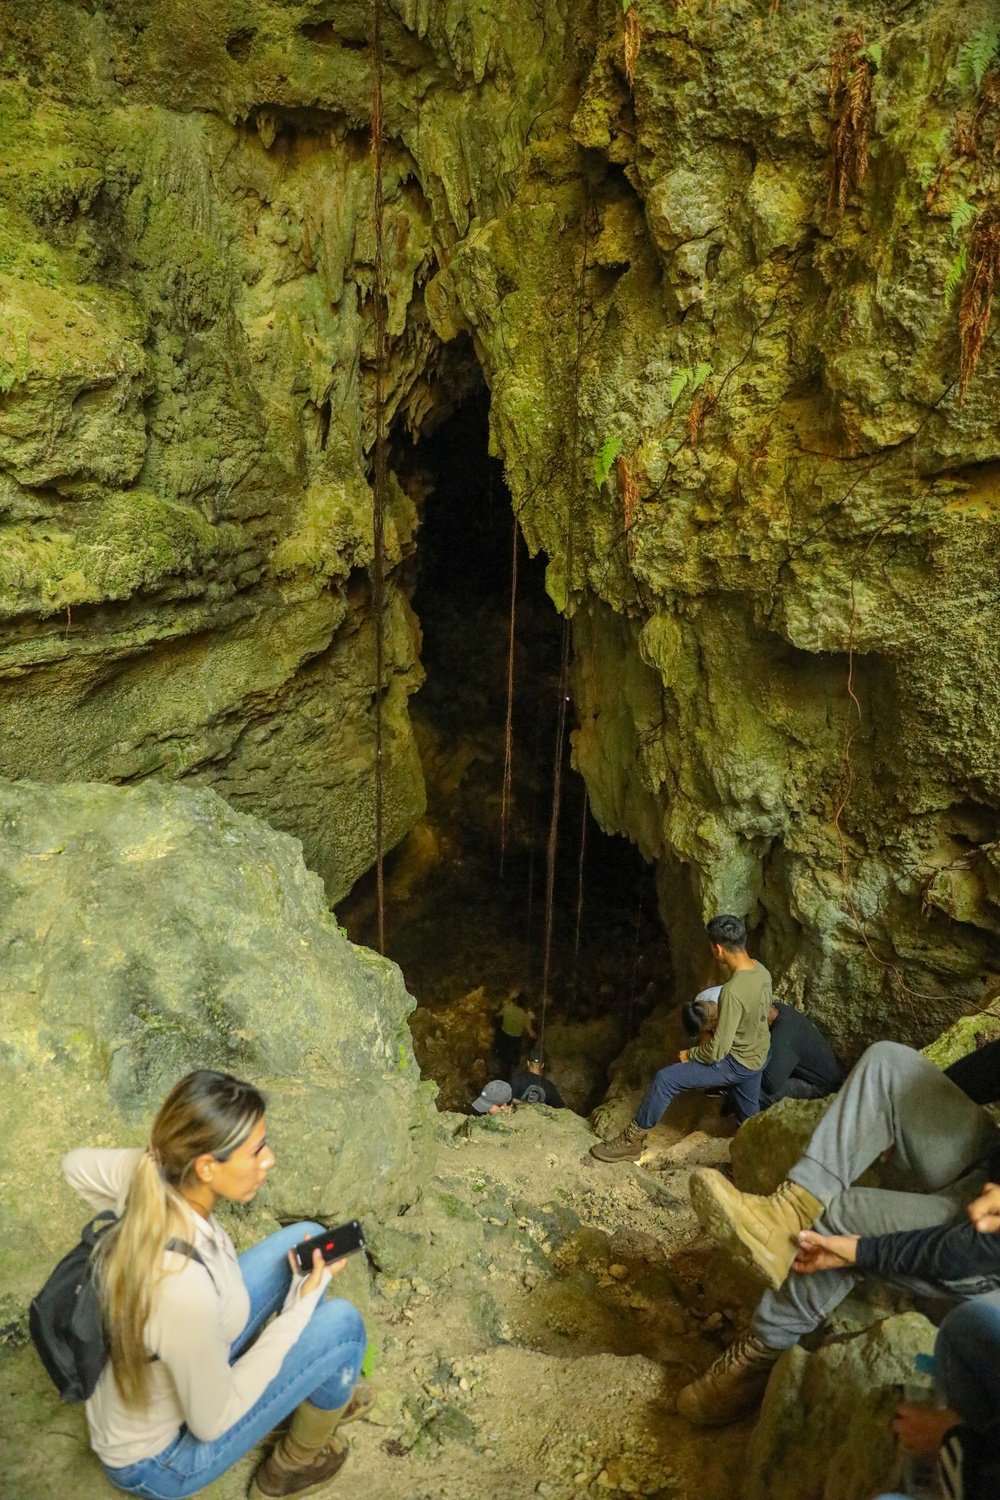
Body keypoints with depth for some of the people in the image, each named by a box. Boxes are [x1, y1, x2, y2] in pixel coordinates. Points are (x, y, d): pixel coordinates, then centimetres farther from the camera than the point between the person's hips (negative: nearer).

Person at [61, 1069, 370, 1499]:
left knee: (304, 1239, 3)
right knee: (341, 1322, -12)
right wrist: (302, 1302, -21)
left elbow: (76, 1164, 0)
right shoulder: (184, 1288, -42)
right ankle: (296, 1463, 17)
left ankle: (318, 1392, 26)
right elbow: (211, 1422, -25)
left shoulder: (152, 1175, -23)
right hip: (154, 1462, -7)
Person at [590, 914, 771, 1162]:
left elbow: (718, 1050, -26)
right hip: (756, 1057, 8)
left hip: (737, 1063, -8)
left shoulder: (733, 991, -32)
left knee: (665, 1079, -7)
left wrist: (690, 1054, -8)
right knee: (749, 1122, 24)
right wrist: (721, 1024, 14)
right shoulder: (761, 970, -6)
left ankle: (632, 1141, 4)